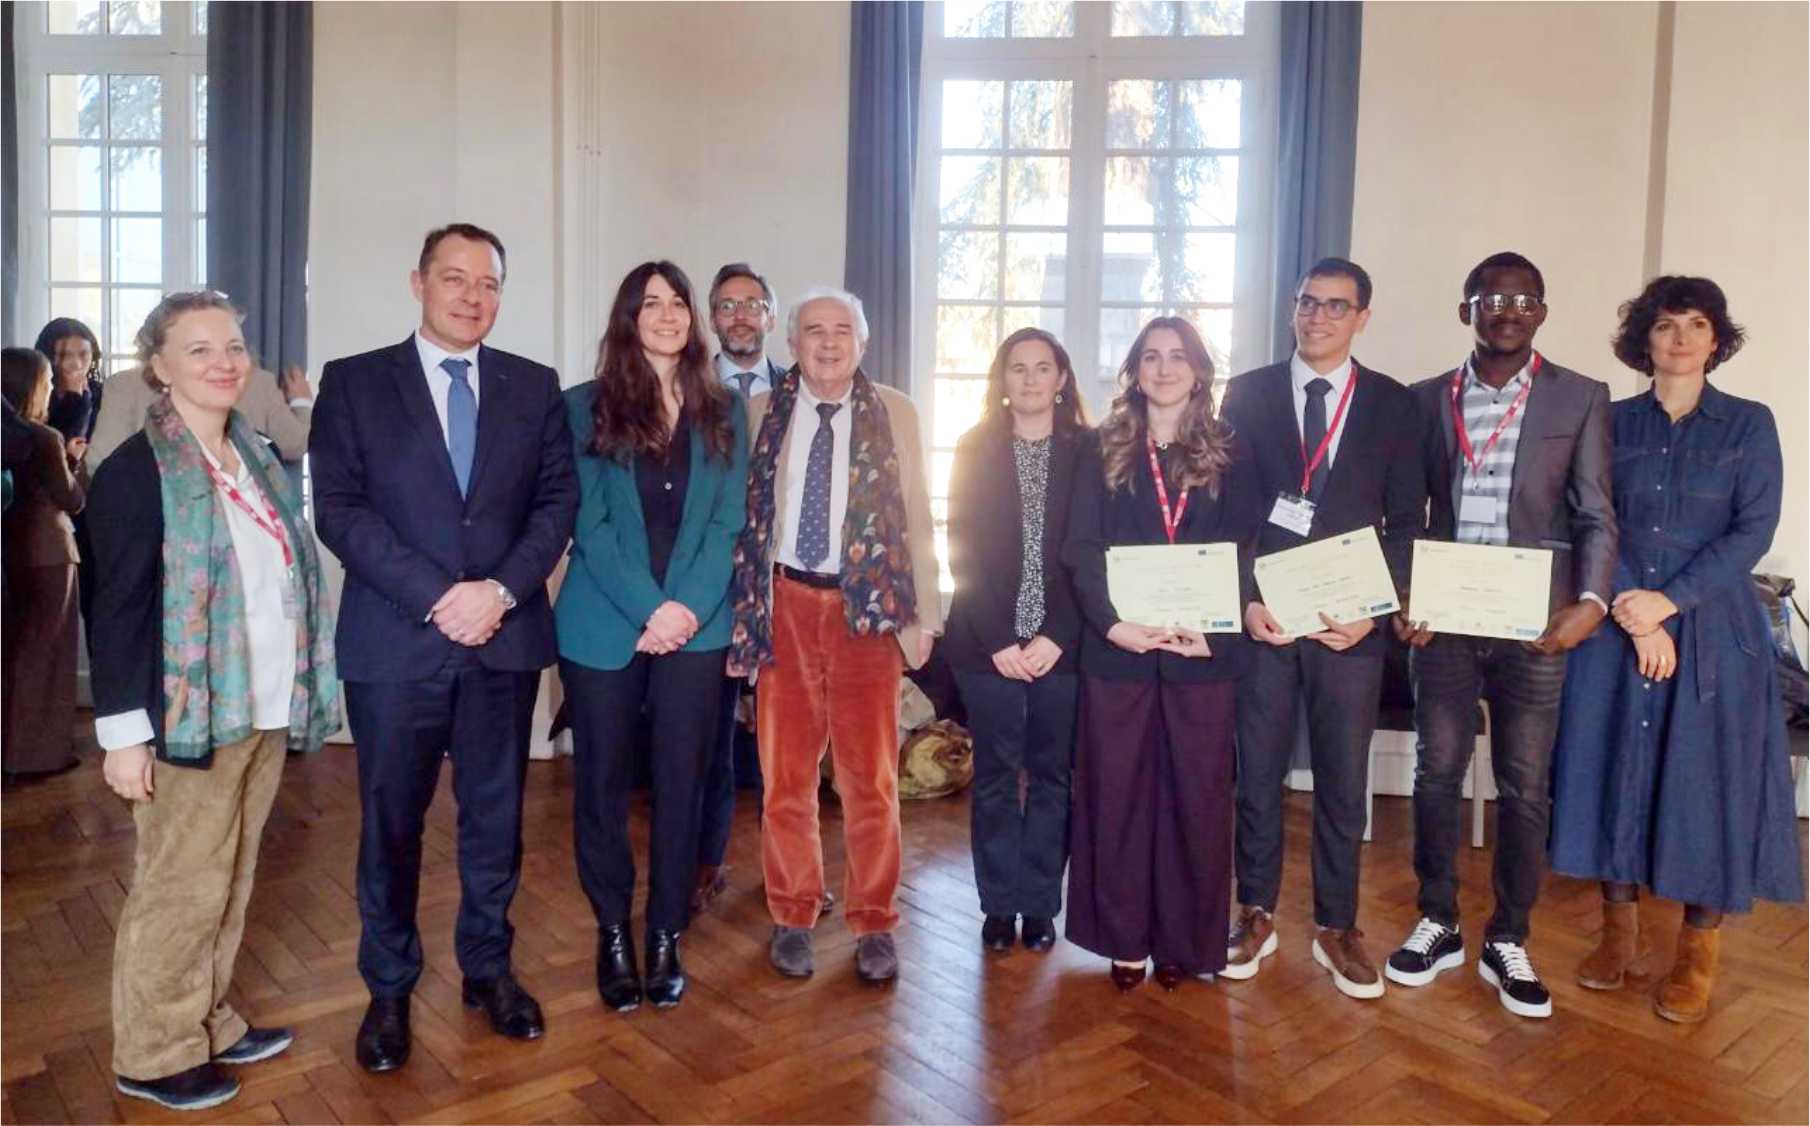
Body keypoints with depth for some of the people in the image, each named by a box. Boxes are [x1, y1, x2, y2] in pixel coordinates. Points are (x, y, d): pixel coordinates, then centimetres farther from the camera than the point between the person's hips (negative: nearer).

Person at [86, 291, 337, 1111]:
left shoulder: (256, 459, 11)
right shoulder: (136, 471, -11)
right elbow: (117, 608, -13)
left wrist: (292, 692, 11)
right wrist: (123, 731, -15)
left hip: (262, 709, 7)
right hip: (188, 715, -7)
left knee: (230, 879, 16)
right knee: (181, 886, 4)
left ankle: (206, 1023, 32)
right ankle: (152, 1055, 21)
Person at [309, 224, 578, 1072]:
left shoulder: (534, 387, 8)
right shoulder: (353, 382, 1)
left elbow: (558, 499, 3)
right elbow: (339, 508, -6)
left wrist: (502, 589, -12)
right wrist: (436, 598, -15)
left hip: (506, 637, 2)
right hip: (395, 643, -2)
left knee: (495, 813, 12)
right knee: (391, 823, 9)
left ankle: (487, 967, 30)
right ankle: (388, 991, 26)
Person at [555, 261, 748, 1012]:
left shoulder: (723, 410, 9)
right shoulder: (585, 407, 2)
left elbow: (728, 520, 2)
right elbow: (589, 524, -5)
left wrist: (690, 606, -12)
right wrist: (650, 609, -15)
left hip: (697, 626, 1)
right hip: (605, 625, -1)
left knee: (681, 782, 5)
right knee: (602, 782, 6)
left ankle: (666, 936, 19)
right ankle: (612, 935, 22)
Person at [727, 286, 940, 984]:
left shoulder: (893, 413, 3)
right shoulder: (760, 413, 5)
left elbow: (916, 516, 3)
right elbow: (739, 511, 4)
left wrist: (924, 615, -1)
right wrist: (742, 608, 0)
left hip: (868, 607, -1)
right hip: (783, 604, 1)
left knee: (872, 776, 5)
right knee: (784, 774, 9)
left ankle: (873, 925, 21)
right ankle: (792, 918, 26)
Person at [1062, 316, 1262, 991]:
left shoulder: (1230, 454, 8)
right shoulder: (1104, 453, 8)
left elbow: (1245, 552, 1)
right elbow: (1081, 549, 0)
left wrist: (1213, 630, -13)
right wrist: (1112, 624, -14)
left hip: (1203, 651, 0)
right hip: (1117, 650, 0)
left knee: (1197, 795, 5)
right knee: (1116, 793, 5)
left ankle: (1185, 941, 19)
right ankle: (1124, 940, 18)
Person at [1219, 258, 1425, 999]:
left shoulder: (1392, 403, 6)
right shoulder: (1247, 393, 5)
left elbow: (1406, 520, 5)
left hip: (1350, 619, 0)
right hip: (1261, 613, 0)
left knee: (1343, 779, 8)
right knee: (1257, 771, 8)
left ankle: (1336, 928, 22)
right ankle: (1257, 914, 23)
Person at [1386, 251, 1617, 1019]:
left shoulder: (1582, 399, 3)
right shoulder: (1427, 399, 7)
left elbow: (1597, 515, -1)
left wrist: (1592, 601, -17)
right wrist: (1401, 597, -7)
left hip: (1534, 623, -1)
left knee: (1525, 787, 7)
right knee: (1436, 775, 9)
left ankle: (1507, 942, 22)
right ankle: (1438, 925, 25)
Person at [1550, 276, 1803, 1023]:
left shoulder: (1749, 424, 3)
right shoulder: (1614, 422, 6)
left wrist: (1669, 601, -15)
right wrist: (1633, 615, -11)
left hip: (1712, 630, -1)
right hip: (1617, 626, 2)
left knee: (1705, 778, 1)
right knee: (1614, 765, 5)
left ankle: (1697, 955, 15)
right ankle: (1619, 932, 19)